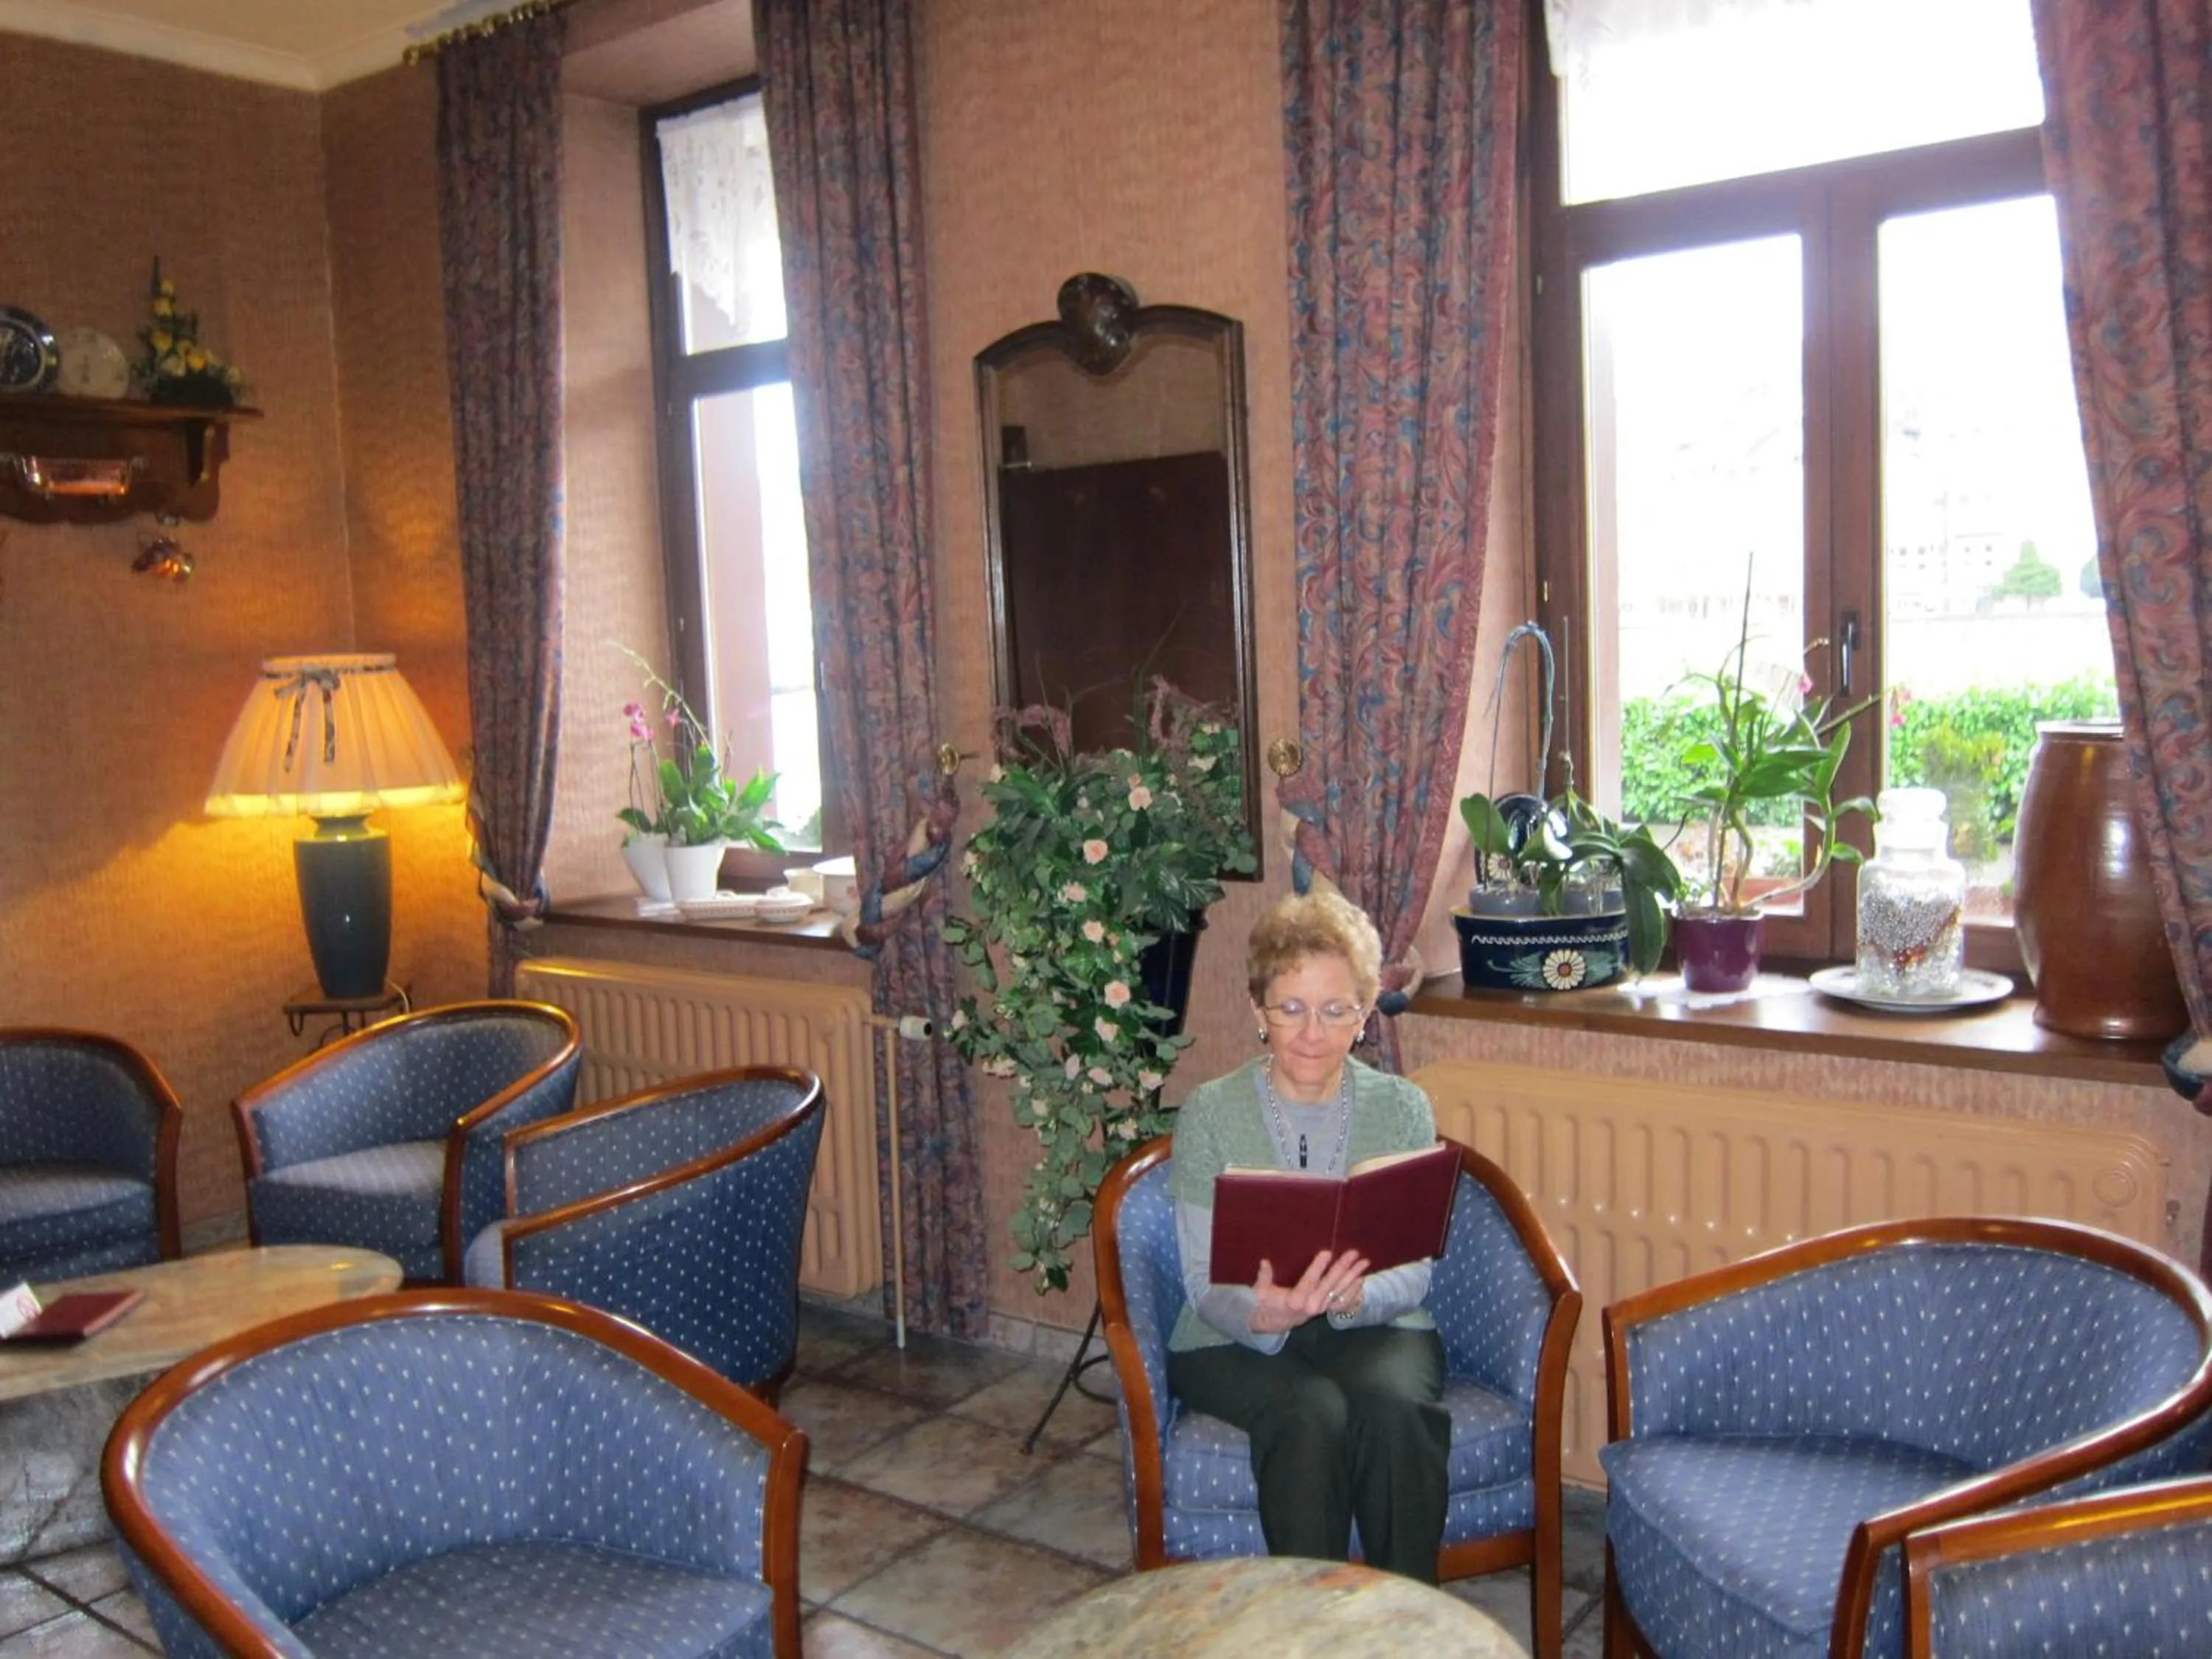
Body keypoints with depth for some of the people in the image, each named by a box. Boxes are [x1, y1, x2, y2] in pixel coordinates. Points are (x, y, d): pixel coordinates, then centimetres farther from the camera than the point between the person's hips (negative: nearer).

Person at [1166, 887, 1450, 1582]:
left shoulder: (1402, 1108, 1)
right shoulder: (1210, 1113, -4)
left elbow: (1413, 1272, -6)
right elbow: (1205, 1283, -8)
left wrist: (1351, 1296, -29)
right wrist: (1262, 1313, -32)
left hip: (1373, 1326, 2)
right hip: (1235, 1340, -1)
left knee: (1394, 1407, -31)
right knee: (1312, 1414, -32)